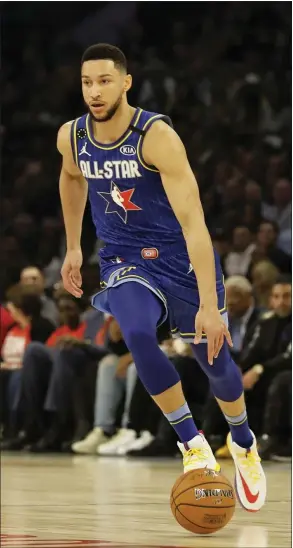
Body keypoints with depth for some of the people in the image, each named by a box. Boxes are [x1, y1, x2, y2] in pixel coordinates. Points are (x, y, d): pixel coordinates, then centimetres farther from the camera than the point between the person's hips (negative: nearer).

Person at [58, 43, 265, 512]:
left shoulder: (156, 136, -26)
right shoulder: (71, 138, -8)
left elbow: (192, 220, -31)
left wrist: (209, 304, -37)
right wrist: (73, 248, 22)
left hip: (182, 257, -2)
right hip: (124, 261, 3)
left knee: (215, 361, 8)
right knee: (138, 336, -29)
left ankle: (244, 444, 41)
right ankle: (192, 445, -11)